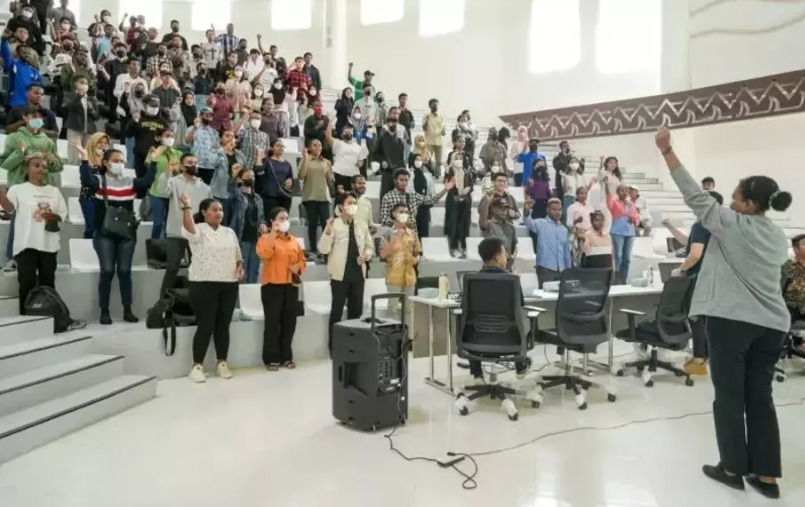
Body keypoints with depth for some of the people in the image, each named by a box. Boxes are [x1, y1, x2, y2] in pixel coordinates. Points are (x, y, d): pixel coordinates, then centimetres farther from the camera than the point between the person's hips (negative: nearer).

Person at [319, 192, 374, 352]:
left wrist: (366, 255, -6)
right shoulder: (334, 225, -8)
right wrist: (328, 231, -28)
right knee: (337, 310, 2)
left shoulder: (362, 226, 8)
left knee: (356, 310, 11)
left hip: (358, 274, 5)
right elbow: (323, 249, -15)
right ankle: (334, 346, 11)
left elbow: (370, 246, 15)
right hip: (340, 274, -5)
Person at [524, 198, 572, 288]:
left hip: (561, 270, 6)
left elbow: (567, 252, 21)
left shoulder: (564, 229, 16)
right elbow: (530, 224, -25)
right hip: (545, 269, -6)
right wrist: (527, 211, -46)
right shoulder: (541, 224, -2)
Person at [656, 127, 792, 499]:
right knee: (760, 398, 11)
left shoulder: (733, 225, -10)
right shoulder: (779, 238, 11)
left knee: (729, 396, 4)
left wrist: (666, 150, -9)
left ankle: (733, 468, 15)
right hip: (771, 323, 7)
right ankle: (767, 476, 17)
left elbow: (695, 195, -11)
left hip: (732, 319, -7)